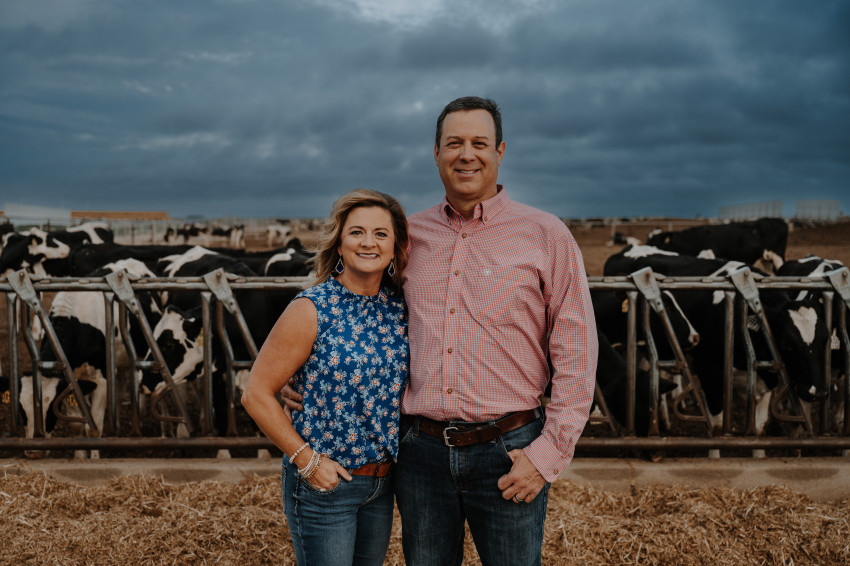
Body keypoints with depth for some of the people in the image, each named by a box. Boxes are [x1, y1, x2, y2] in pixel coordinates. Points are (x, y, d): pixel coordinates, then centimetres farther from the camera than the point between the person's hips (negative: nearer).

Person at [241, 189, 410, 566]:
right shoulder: (312, 309, -16)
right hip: (323, 481, -5)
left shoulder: (399, 306, 0)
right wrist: (307, 461, -15)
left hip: (382, 480, 6)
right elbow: (256, 395, -14)